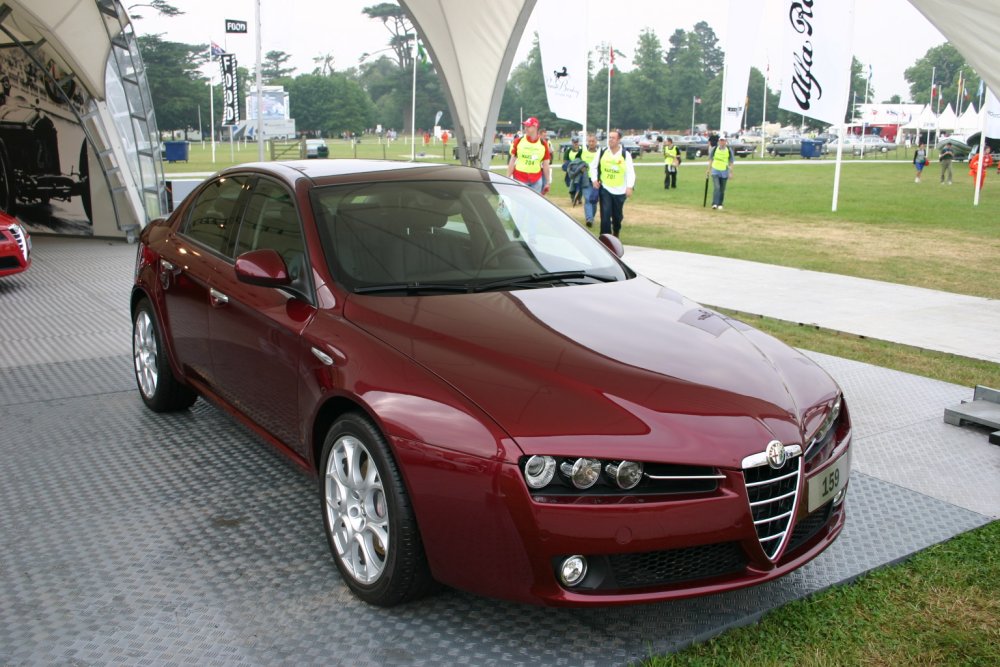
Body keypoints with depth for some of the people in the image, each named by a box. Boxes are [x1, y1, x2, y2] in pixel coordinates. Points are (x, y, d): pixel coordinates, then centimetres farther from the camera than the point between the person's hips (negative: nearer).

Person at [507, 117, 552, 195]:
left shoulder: (543, 144, 2)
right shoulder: (518, 142, 0)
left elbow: (546, 165, 6)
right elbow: (512, 161, 3)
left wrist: (547, 183, 5)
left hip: (536, 180, 1)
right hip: (519, 179, -1)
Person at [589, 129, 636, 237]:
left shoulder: (625, 154, -5)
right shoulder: (602, 152, 0)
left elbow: (630, 172, -6)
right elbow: (593, 166, 12)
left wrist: (629, 187, -17)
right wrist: (594, 179, -1)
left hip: (620, 190, 0)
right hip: (605, 189, 0)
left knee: (617, 215, 13)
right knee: (605, 214, -10)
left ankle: (616, 233, 40)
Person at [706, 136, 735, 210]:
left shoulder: (729, 150, 0)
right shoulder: (714, 149, 0)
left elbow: (731, 162, 3)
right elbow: (710, 159, 9)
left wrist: (731, 172, -2)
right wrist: (709, 170, 6)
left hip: (724, 172, 1)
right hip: (715, 171, -1)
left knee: (722, 189, 6)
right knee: (716, 187, -16)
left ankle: (720, 204, 16)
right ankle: (714, 204, -21)